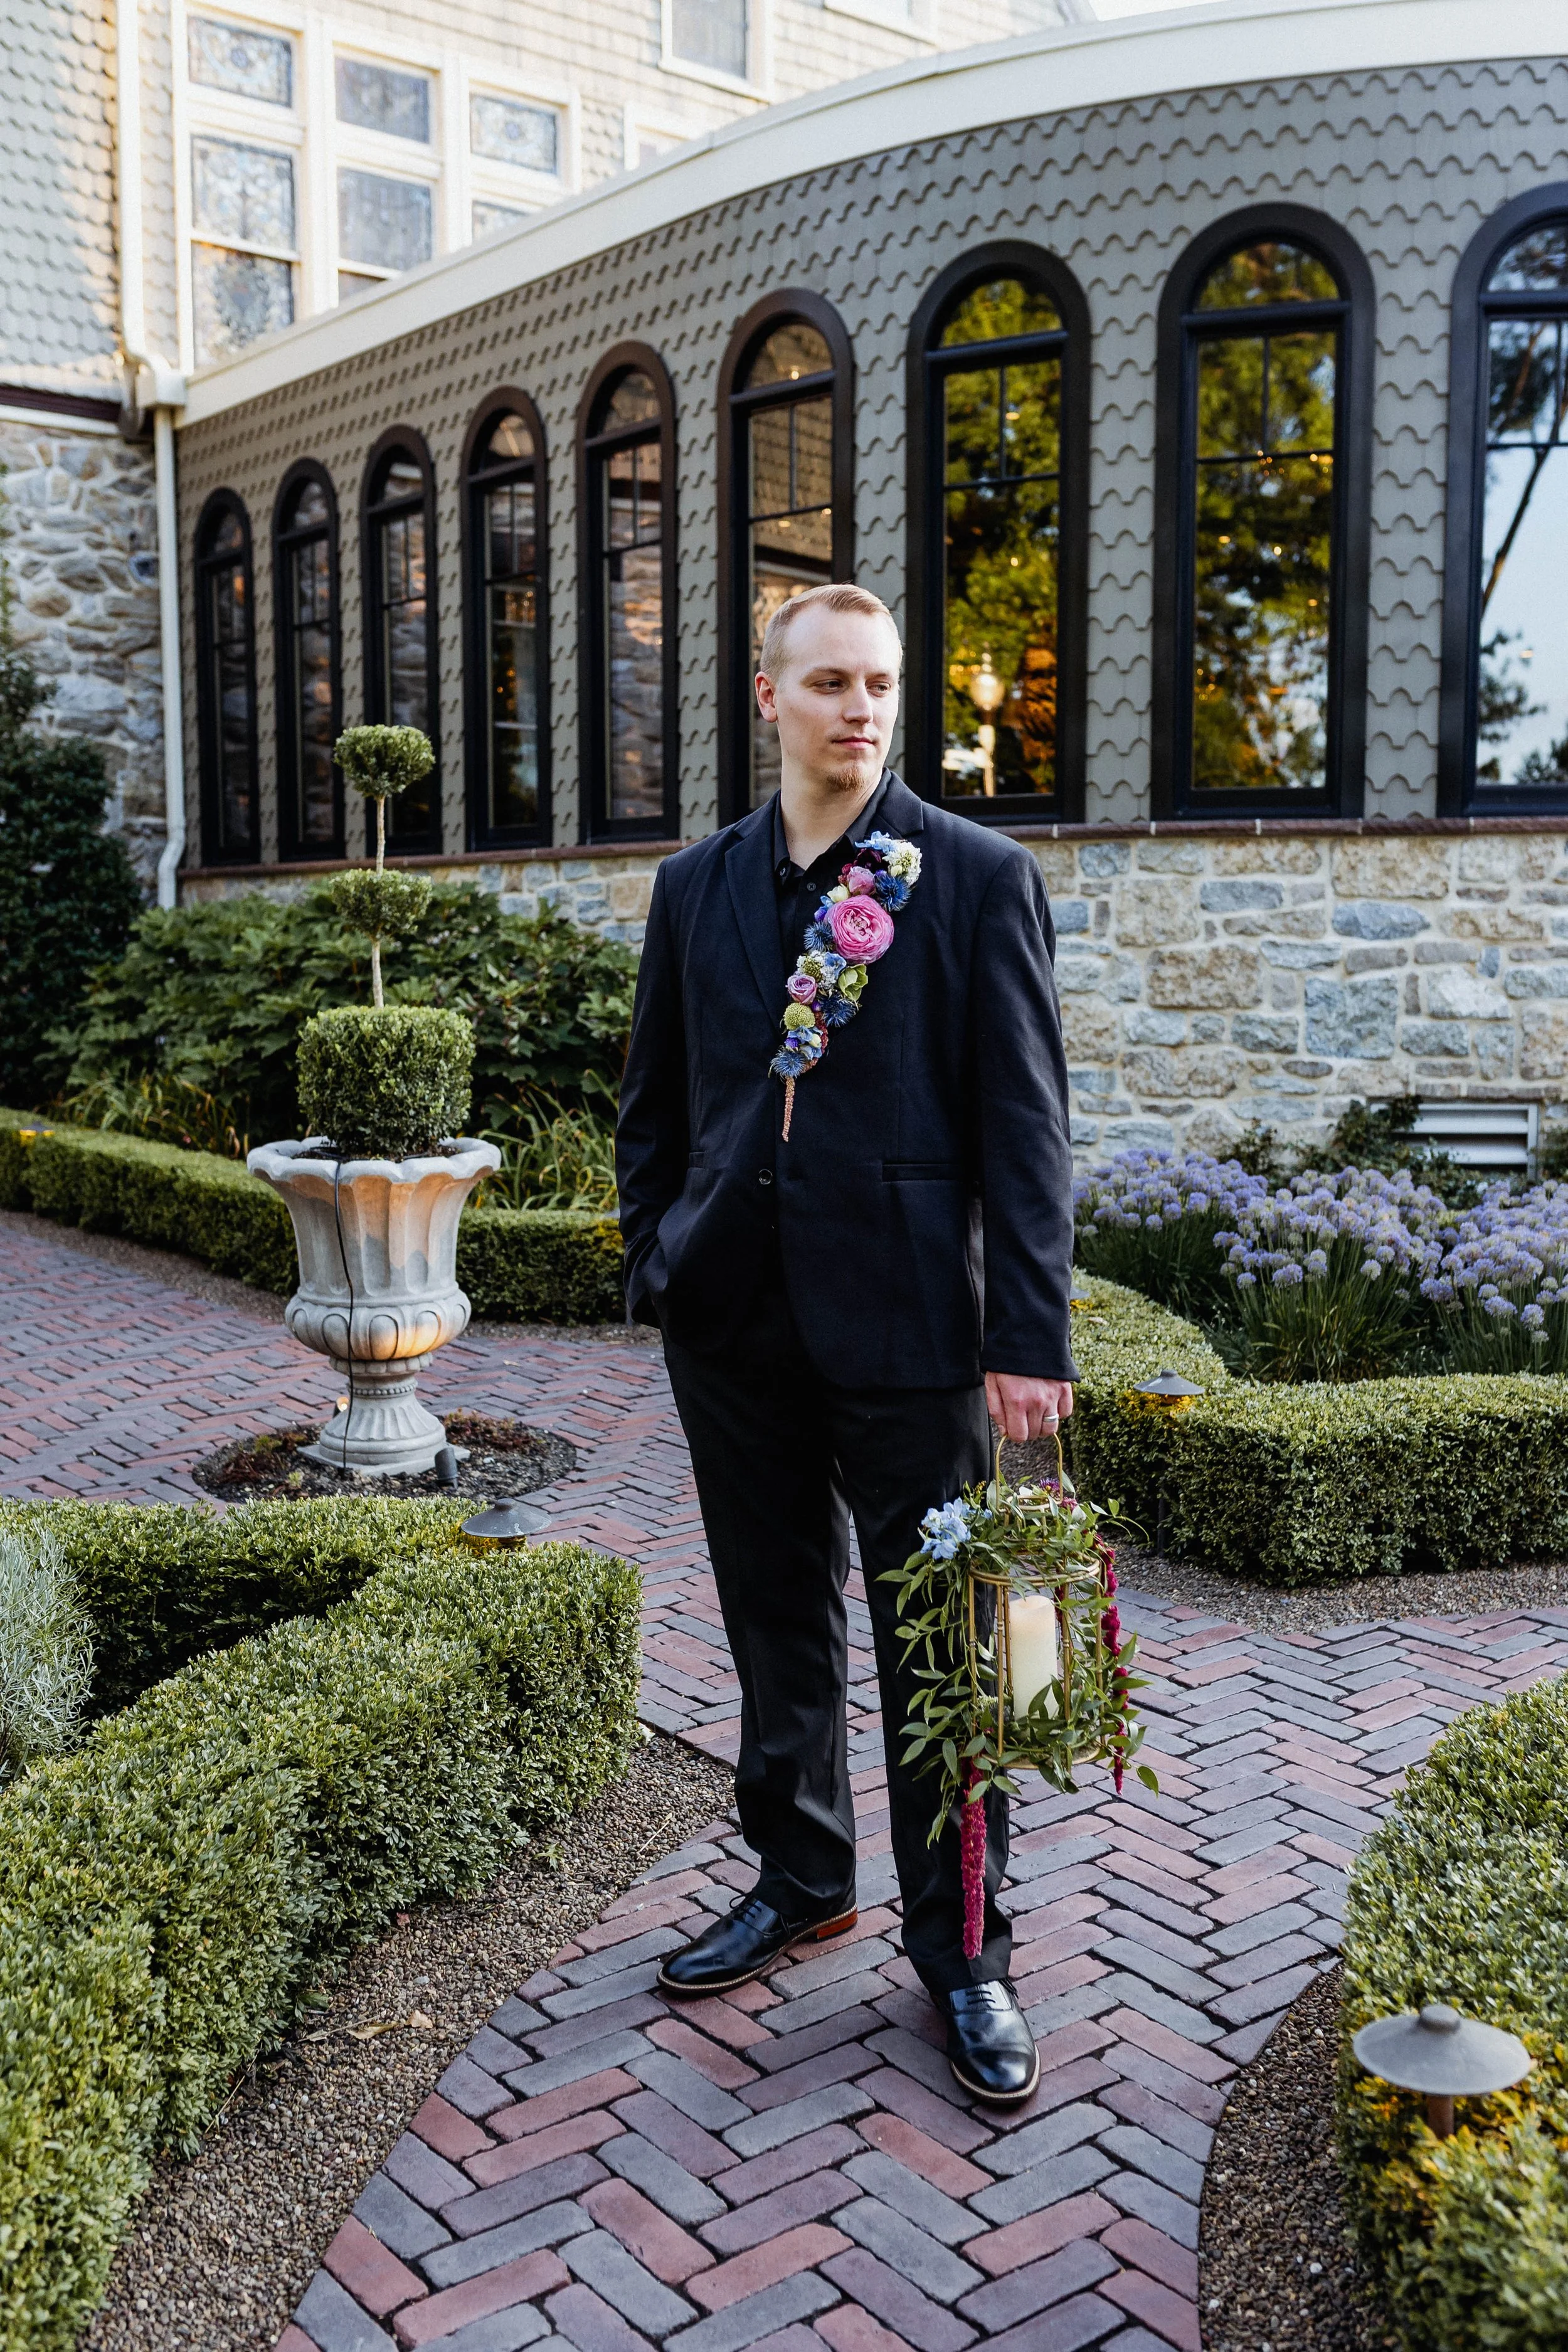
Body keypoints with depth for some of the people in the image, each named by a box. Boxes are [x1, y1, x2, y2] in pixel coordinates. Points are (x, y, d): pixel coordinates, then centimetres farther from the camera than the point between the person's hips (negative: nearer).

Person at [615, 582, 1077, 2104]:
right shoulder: (697, 884, 8)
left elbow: (1025, 1123, -7)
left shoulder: (980, 879, -4)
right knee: (777, 1627, 17)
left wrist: (1031, 1338, -12)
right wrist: (657, 1266, 7)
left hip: (909, 1321, -4)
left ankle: (961, 1948, 23)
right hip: (737, 1323, 4)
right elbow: (654, 1104, 16)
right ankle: (798, 1881, 38)